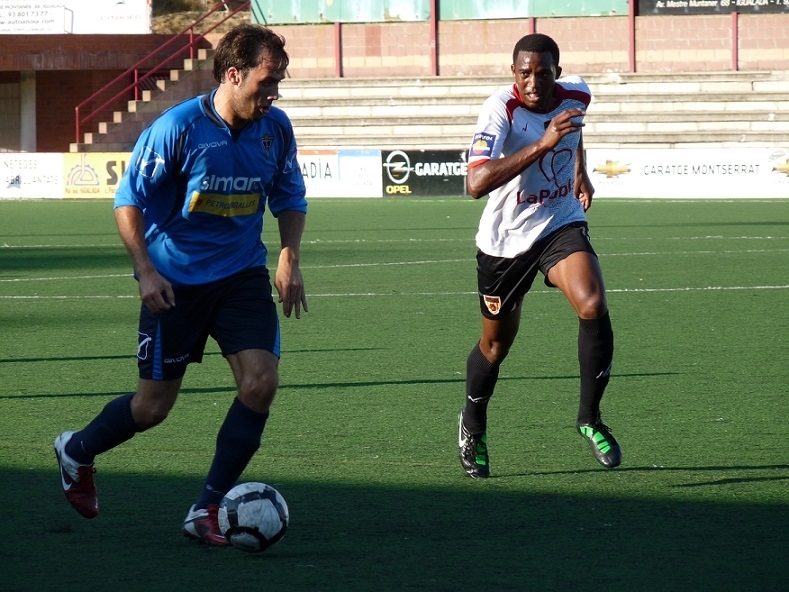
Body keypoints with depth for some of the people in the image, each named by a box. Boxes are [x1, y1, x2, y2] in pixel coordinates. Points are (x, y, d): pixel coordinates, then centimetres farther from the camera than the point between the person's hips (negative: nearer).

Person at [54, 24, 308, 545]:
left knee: (261, 383, -15)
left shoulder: (275, 129, -3)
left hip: (242, 276, 4)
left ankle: (208, 511, -3)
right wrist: (146, 271, -17)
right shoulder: (178, 128, -17)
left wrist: (290, 258, -1)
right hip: (174, 281, -4)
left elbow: (290, 198, 13)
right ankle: (77, 451, 35)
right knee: (154, 405, 3)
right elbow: (129, 200, -9)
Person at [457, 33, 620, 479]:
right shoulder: (501, 110, -25)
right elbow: (477, 183, -40)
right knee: (496, 345, 12)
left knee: (594, 307, -25)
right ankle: (473, 426, 42)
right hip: (505, 240, -2)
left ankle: (590, 417, -8)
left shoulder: (576, 96, -9)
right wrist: (541, 144, -43)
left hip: (562, 226, 2)